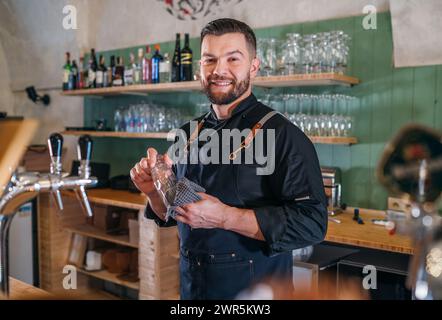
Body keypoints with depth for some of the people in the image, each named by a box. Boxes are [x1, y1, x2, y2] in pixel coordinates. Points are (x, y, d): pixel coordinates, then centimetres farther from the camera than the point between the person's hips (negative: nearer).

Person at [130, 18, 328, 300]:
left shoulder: (283, 135, -16)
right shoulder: (188, 135, 3)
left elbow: (312, 223, -24)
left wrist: (225, 217, -28)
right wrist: (155, 191, -10)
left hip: (256, 288, -5)